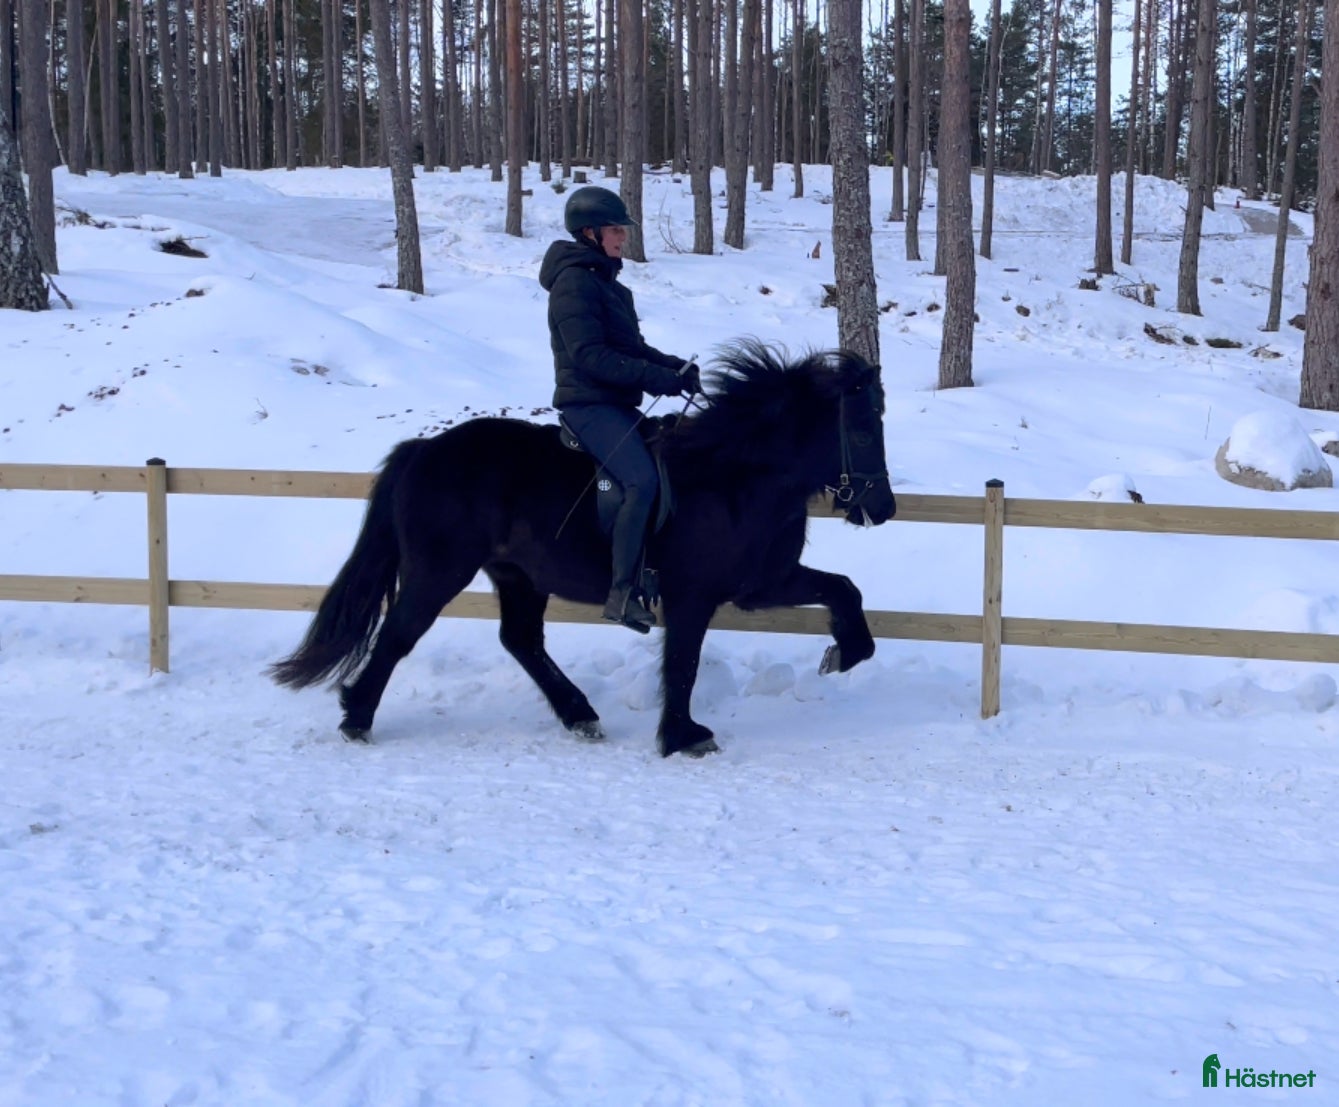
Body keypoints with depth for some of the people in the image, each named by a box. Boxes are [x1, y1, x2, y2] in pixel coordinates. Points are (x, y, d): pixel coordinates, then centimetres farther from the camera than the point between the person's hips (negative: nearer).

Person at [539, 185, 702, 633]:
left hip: (617, 403, 10)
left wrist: (675, 366, 2)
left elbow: (632, 346, 20)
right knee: (643, 481, -26)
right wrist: (660, 378, -22)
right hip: (588, 405, -10)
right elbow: (590, 355, -21)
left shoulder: (606, 280, 18)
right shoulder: (574, 281, -13)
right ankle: (623, 593, -25)